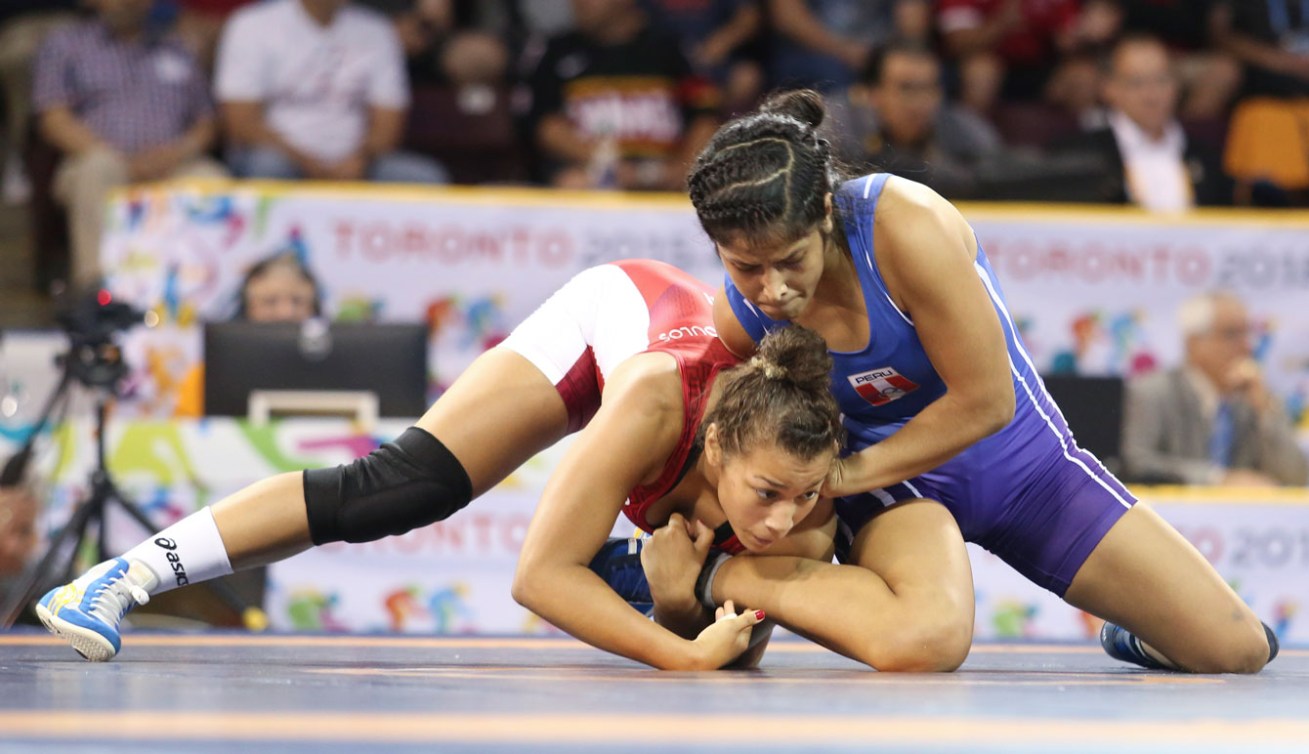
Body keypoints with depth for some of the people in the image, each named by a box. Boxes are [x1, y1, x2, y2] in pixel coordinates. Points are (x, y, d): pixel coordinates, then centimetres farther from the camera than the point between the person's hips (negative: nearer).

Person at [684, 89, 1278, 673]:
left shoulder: (907, 225, -32)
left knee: (1239, 649, -4)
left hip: (1019, 455, -1)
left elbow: (985, 401, -27)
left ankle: (1137, 637, 32)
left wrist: (844, 474, -24)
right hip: (894, 482, 1)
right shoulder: (737, 317, -19)